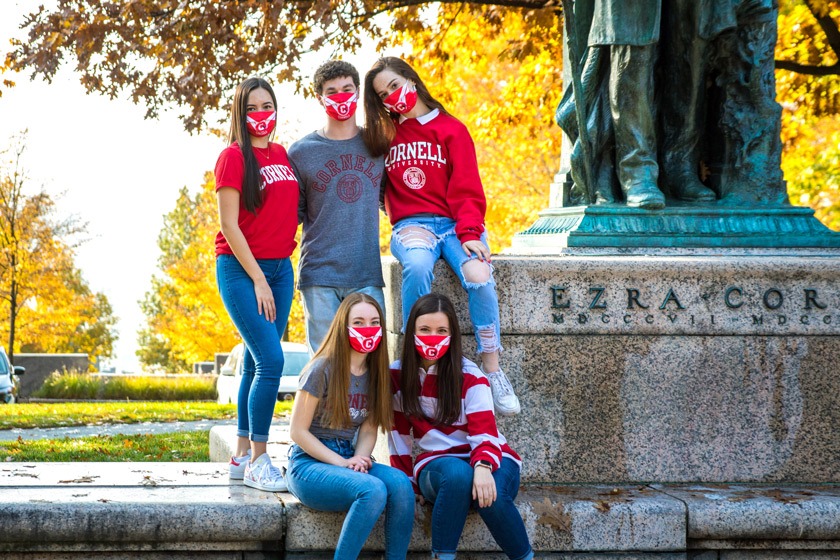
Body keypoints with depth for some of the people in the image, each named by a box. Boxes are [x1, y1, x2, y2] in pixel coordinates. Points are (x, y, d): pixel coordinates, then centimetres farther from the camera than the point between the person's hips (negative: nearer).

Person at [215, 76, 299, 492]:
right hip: (241, 269, -6)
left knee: (256, 363, 9)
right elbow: (229, 226, -11)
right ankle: (257, 462, -7)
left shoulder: (281, 154, 11)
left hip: (280, 267, 6)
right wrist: (258, 279, -13)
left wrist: (283, 270, 10)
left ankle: (242, 457, 15)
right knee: (271, 361, -14)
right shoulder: (233, 157, -8)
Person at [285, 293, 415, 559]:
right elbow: (298, 432, -10)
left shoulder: (374, 373, 9)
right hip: (309, 464, -6)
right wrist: (341, 463, -17)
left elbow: (368, 430, 8)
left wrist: (359, 459, -14)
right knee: (373, 490, -34)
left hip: (347, 460, 6)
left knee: (400, 483, -26)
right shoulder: (323, 369, -10)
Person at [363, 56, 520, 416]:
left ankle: (492, 370, -25)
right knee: (417, 267, -37)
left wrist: (470, 233, -15)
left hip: (455, 224, 0)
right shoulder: (383, 135, 17)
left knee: (479, 277, -31)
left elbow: (467, 188, 0)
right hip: (412, 225, 1)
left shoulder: (451, 129, 9)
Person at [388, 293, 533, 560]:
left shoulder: (470, 376, -5)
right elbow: (398, 434, 8)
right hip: (436, 464, 1)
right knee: (457, 475, -37)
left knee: (489, 494, -36)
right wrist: (409, 485, 5)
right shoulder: (396, 376, 2)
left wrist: (483, 467, -35)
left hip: (488, 459, -1)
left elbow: (485, 432, -14)